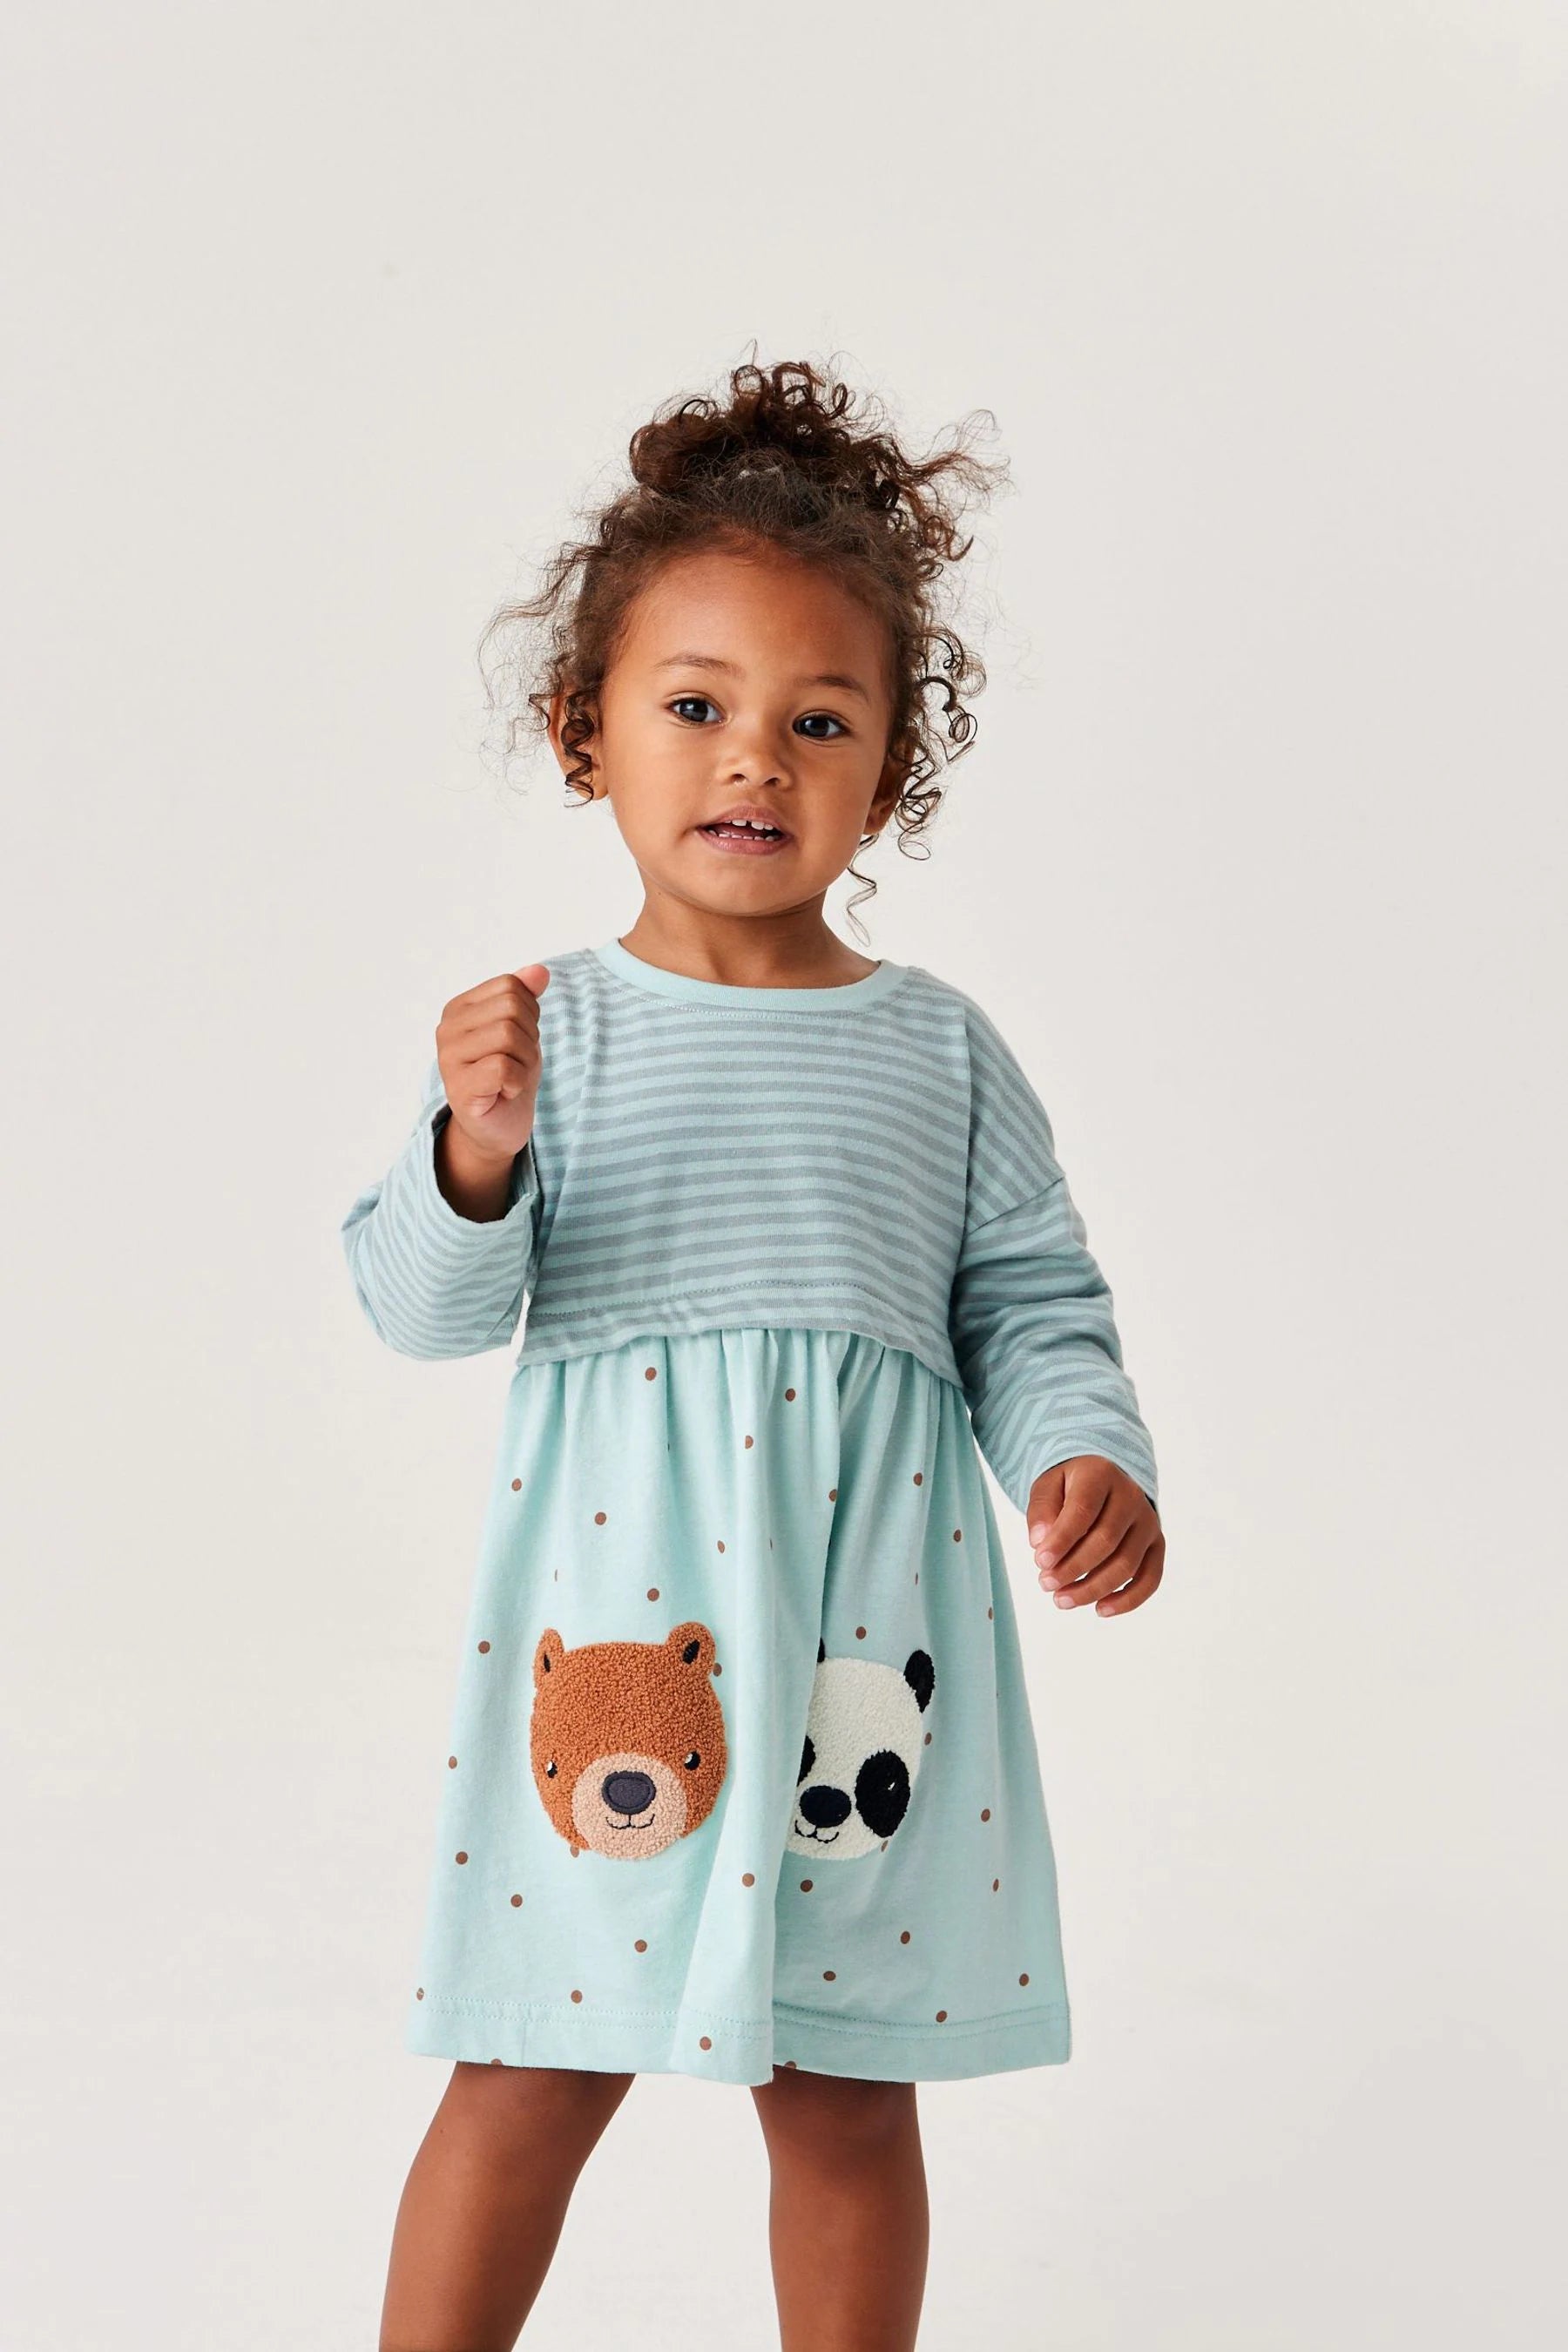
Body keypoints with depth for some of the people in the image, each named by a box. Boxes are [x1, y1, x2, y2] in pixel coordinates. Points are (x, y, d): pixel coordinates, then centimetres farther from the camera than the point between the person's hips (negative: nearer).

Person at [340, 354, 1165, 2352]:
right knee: (532, 2081, 5)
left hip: (871, 1600, 2)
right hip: (611, 1585, -2)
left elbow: (1032, 1301, 8)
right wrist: (474, 1155, -22)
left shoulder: (938, 1045, 7)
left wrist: (1088, 1455, -10)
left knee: (848, 2097, 12)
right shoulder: (542, 1028, 1)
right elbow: (425, 1308, -3)